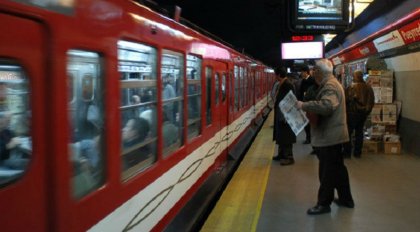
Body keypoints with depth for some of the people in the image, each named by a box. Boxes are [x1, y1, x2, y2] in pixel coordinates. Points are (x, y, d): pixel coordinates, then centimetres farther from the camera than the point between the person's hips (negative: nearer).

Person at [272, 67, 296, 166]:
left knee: (286, 137, -1)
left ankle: (289, 157, 7)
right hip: (280, 115, 10)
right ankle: (281, 154, 29)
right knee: (280, 136, 18)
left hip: (285, 115, -10)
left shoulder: (288, 85, -19)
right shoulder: (282, 84, 8)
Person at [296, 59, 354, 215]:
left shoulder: (330, 86, -19)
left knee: (327, 172, 0)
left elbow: (326, 106, -37)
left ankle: (324, 203, 10)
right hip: (333, 134, 11)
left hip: (329, 136, -11)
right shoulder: (331, 84, 15)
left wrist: (304, 105, -31)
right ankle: (346, 199, 30)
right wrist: (306, 106, 9)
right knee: (338, 168, 19)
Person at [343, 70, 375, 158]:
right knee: (359, 132, 12)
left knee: (348, 132, 1)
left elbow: (346, 100, -13)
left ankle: (347, 152, 0)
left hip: (353, 112, -6)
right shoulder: (368, 88, 4)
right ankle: (358, 152, 15)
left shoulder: (352, 87, -15)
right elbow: (372, 102, 11)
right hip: (364, 113, 6)